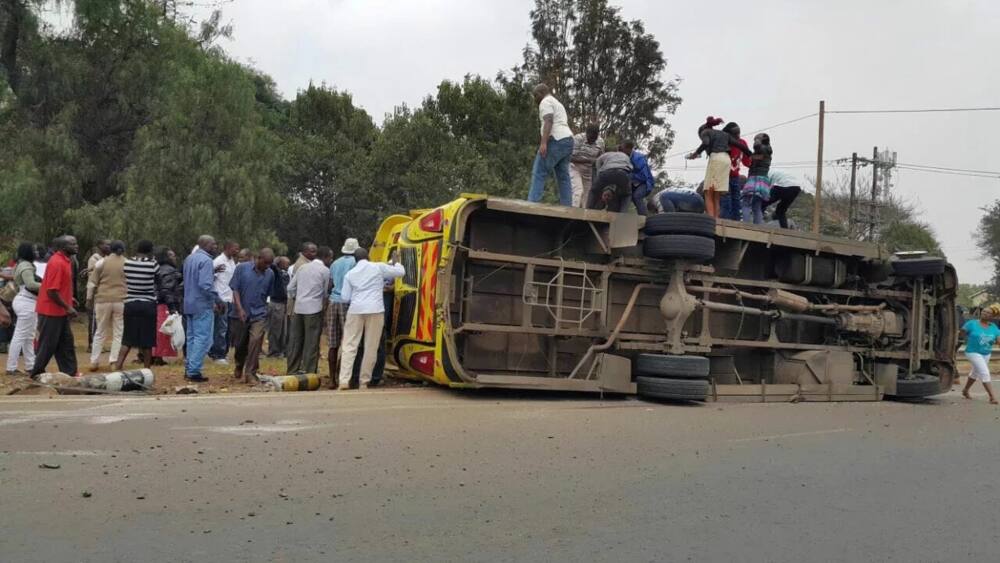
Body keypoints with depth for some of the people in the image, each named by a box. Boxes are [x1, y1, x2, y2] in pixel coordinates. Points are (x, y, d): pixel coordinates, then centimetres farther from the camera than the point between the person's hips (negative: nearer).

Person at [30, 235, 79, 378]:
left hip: (60, 311, 9)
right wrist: (68, 307, -19)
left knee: (66, 343, 12)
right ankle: (36, 375, 14)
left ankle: (69, 373, 18)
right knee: (47, 345, 1)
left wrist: (68, 300, 13)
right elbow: (52, 291, -24)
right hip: (51, 312, -9)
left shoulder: (65, 261, 8)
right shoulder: (57, 263, -21)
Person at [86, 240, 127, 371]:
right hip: (121, 301, 0)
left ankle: (94, 362, 12)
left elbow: (92, 283, 2)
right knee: (118, 332, 6)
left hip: (103, 300, 0)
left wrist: (89, 299, 10)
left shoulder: (101, 262, 1)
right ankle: (114, 361, 2)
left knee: (100, 332, 10)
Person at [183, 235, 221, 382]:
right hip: (203, 305, -9)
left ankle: (188, 369, 19)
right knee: (202, 338, -5)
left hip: (189, 304, 9)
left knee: (191, 337, 15)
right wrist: (217, 300, -14)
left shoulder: (189, 258, 13)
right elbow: (205, 284, -24)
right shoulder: (205, 260, -16)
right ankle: (194, 371, -6)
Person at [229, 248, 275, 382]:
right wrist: (240, 309, -15)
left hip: (259, 314, 1)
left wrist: (263, 308, 10)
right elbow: (235, 290, -6)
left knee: (256, 341, -16)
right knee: (240, 344, 12)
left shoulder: (270, 274, 1)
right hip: (241, 313, 0)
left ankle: (250, 372, -9)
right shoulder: (242, 268, -6)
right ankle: (239, 366, 39)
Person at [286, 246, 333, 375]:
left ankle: (292, 371, 17)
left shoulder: (302, 267, 12)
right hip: (314, 309, -6)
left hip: (298, 308, 6)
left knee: (295, 340, 11)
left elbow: (290, 288, 12)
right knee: (311, 343, -1)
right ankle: (308, 372, -1)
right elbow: (325, 293, 2)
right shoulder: (325, 270, -4)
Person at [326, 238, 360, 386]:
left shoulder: (335, 263, 17)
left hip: (333, 302, 6)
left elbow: (330, 286, 18)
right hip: (347, 303, -6)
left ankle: (332, 379, 8)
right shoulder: (355, 262, -1)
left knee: (333, 344, 6)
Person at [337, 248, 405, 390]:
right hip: (375, 310, -1)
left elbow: (345, 297, 9)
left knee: (349, 346, 4)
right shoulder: (378, 267, 5)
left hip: (356, 310, 1)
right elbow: (400, 272, 11)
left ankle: (344, 380, -6)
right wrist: (395, 261, 30)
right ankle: (364, 380, 7)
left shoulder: (350, 273, 10)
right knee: (371, 347, 5)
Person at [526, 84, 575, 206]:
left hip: (556, 140, -10)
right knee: (563, 176, 7)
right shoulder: (557, 103, 31)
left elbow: (548, 121, -14)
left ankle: (532, 204, -21)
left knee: (539, 173, -13)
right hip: (567, 140, 10)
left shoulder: (545, 102, 1)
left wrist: (543, 142, -22)